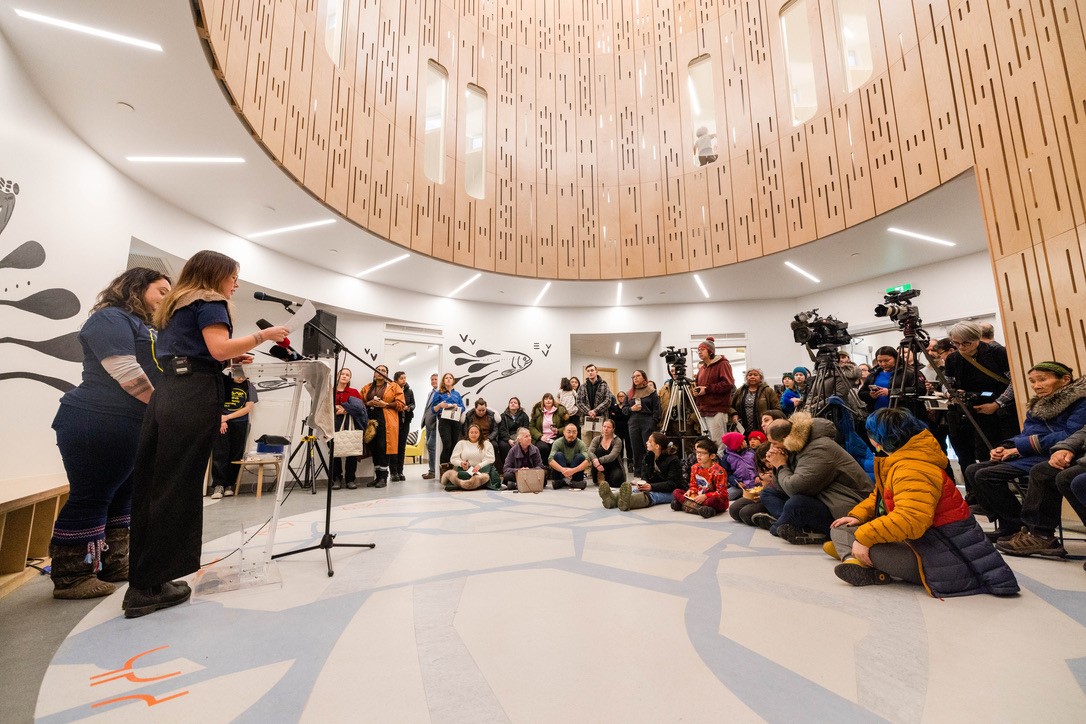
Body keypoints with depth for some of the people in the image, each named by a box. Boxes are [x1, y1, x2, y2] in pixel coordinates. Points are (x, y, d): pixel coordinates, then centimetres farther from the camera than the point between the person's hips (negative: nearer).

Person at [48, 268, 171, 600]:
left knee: (121, 497, 13)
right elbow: (126, 373, -18)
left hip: (132, 428, 10)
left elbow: (161, 373, 19)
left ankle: (113, 564, 22)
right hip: (99, 425, -10)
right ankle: (70, 577, 9)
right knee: (90, 499, -2)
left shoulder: (144, 327, 22)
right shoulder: (111, 318, -9)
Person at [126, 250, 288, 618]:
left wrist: (231, 360, 19)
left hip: (166, 392, 9)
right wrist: (262, 335, -6)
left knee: (151, 485, 9)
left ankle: (143, 580, 17)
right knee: (176, 488, -5)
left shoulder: (176, 305, 27)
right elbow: (219, 348, -14)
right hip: (194, 397, -9)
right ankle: (148, 588, 2)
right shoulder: (210, 301, 0)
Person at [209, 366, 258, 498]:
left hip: (240, 424, 1)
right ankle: (218, 485, -6)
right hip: (221, 421, -1)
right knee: (220, 453, -8)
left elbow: (248, 408, -1)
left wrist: (227, 417, -10)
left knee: (235, 455, 0)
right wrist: (221, 421, -7)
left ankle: (229, 485, 7)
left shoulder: (249, 387, 5)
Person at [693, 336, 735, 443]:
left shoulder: (722, 364, -3)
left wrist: (707, 389, -15)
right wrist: (696, 390, 8)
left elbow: (729, 384, -15)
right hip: (704, 410, 8)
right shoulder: (702, 367, 22)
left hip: (717, 410, -8)